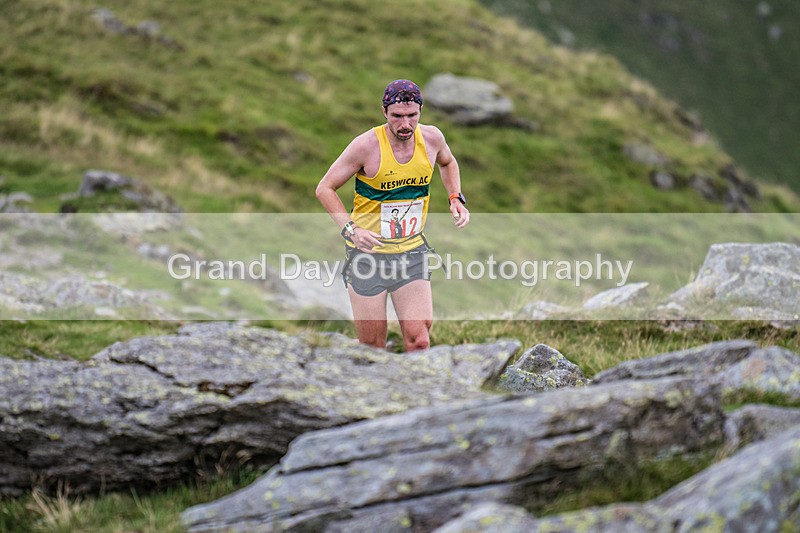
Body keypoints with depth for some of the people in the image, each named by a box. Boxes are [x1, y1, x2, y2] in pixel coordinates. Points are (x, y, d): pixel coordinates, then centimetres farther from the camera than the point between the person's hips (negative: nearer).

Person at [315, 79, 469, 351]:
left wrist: (456, 198, 7)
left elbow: (447, 163, 23)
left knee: (419, 340, -6)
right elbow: (325, 188, -7)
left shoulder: (431, 137, -3)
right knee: (373, 347, 1)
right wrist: (350, 228, -20)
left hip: (412, 251, 3)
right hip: (368, 253, -3)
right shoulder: (366, 145, -16)